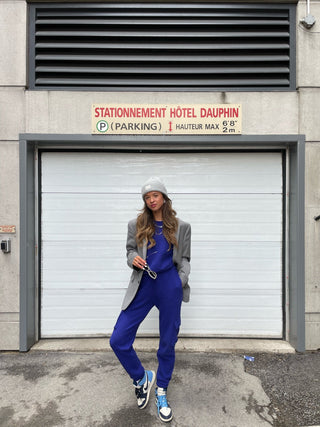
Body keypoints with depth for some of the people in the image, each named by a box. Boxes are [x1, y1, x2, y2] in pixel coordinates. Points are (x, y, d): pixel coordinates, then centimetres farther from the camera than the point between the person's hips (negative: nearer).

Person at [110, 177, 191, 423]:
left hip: (169, 287, -1)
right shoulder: (136, 225, 6)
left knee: (168, 343, 11)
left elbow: (185, 259, 8)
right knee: (118, 340, -3)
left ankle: (161, 393, 38)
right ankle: (141, 378, 27)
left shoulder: (181, 227, 4)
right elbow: (130, 250, 12)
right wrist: (133, 259, -10)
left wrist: (180, 283, -7)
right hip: (143, 285, 1)